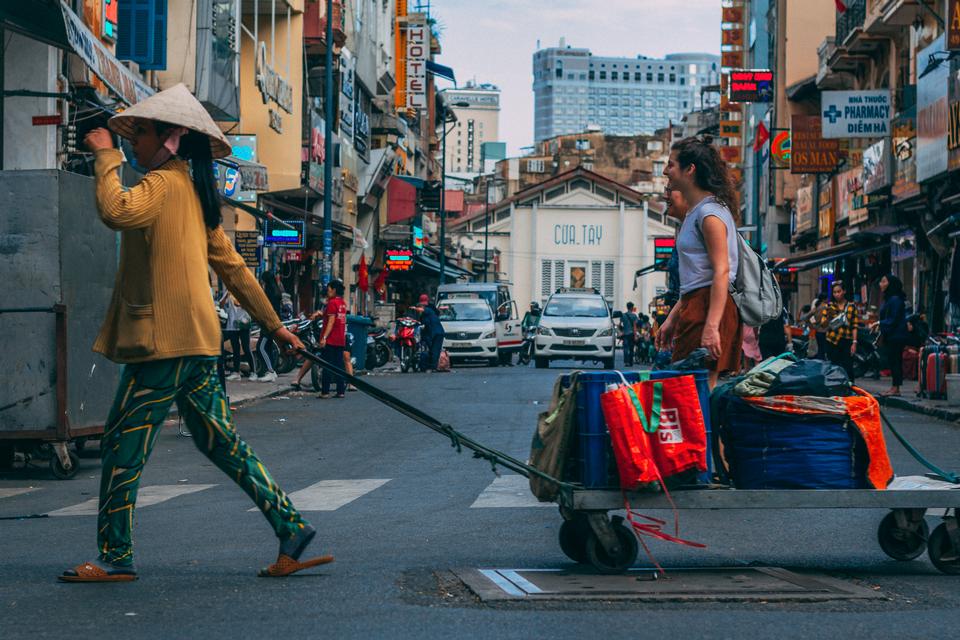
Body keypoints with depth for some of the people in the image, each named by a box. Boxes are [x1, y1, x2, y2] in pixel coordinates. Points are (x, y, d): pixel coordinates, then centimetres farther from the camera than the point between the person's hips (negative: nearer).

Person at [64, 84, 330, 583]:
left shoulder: (163, 183, -8)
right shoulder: (194, 192, 20)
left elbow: (115, 211, -29)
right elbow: (231, 265, 24)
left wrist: (105, 156, -14)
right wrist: (273, 323, 28)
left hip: (164, 339, -9)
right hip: (196, 341, 9)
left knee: (122, 446, -3)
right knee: (219, 441, 11)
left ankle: (115, 558, 2)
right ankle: (291, 529, 9)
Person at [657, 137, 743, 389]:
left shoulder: (709, 212, -10)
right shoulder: (694, 212, 22)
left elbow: (721, 272, -19)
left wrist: (711, 326, -26)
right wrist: (673, 318, 24)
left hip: (711, 307, -10)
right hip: (695, 306, 10)